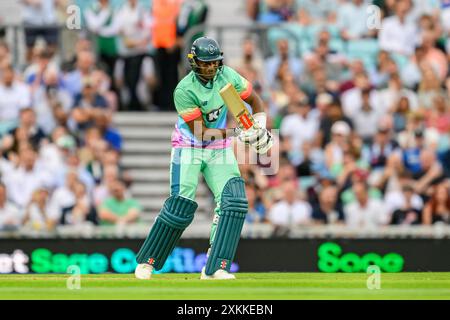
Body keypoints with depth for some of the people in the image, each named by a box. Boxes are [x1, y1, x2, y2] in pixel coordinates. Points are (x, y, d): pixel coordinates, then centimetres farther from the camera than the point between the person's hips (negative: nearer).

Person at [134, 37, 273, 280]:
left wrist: (260, 127, -10)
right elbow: (201, 132, -23)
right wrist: (237, 132, -29)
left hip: (219, 150, 5)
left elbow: (254, 100, 6)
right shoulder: (184, 90, -24)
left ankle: (215, 268, -14)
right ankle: (146, 262, 3)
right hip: (189, 148, -4)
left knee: (233, 202, -14)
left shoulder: (227, 76, -9)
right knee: (181, 205, -14)